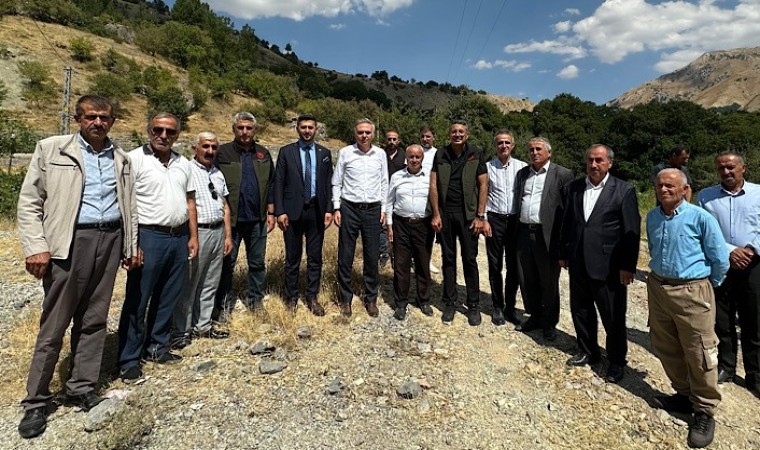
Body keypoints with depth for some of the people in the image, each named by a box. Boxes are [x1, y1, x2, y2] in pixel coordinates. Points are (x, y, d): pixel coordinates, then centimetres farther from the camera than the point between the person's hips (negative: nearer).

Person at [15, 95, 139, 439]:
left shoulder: (120, 159, 13)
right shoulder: (52, 149, 2)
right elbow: (29, 201, -1)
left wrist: (131, 246, 13)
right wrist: (36, 247, -10)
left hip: (110, 240, 4)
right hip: (70, 241, -3)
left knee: (94, 320, 10)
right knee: (54, 325, 2)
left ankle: (82, 388, 23)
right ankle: (36, 401, 17)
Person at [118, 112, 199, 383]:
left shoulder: (183, 164, 13)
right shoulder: (135, 159, -6)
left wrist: (193, 236, 10)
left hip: (179, 238, 6)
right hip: (149, 237, -6)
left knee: (168, 299, 14)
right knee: (137, 301, 2)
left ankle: (156, 347, 29)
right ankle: (129, 360, 14)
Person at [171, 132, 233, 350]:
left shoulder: (218, 173, 16)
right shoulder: (187, 171, -6)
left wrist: (228, 235, 14)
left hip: (218, 232, 7)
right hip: (197, 232, -7)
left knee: (210, 284, 12)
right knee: (188, 284, 1)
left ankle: (202, 326, 24)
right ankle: (182, 330, 13)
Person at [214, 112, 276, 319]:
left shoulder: (263, 154, 7)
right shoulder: (223, 153, -4)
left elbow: (270, 185, 10)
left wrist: (271, 213, 6)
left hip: (257, 219, 3)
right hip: (231, 218, -3)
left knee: (257, 263, 12)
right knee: (227, 263, 8)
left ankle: (255, 300, 28)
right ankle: (225, 304, 22)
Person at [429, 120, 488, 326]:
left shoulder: (476, 154, 1)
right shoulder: (441, 154, 5)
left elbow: (483, 185, -1)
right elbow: (433, 185, 3)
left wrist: (480, 216, -7)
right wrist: (436, 214, -3)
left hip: (467, 214, -2)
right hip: (445, 213, 2)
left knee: (470, 259, 4)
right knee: (448, 259, 9)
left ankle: (473, 305, 16)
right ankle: (449, 303, 20)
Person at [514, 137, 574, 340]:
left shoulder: (562, 174, -4)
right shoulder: (522, 173, 13)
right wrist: (516, 231, 7)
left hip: (547, 236, -5)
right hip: (524, 233, 5)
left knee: (549, 282, 8)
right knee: (527, 280, 13)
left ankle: (550, 323, 25)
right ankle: (535, 316, 32)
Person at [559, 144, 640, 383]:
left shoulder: (624, 191, -7)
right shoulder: (574, 187, 6)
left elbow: (632, 232, -8)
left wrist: (628, 266, -11)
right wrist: (563, 253, 12)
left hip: (608, 266, -4)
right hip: (578, 263, 5)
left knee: (613, 317, 8)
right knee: (580, 311, 17)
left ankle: (617, 361, 29)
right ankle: (587, 351, 37)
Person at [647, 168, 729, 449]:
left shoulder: (700, 217, -12)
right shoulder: (652, 217, 4)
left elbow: (720, 259, -5)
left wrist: (706, 285, 6)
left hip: (692, 292, -5)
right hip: (657, 288, 6)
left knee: (699, 354, 3)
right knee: (666, 350, 15)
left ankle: (704, 411, 19)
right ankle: (685, 395, 34)